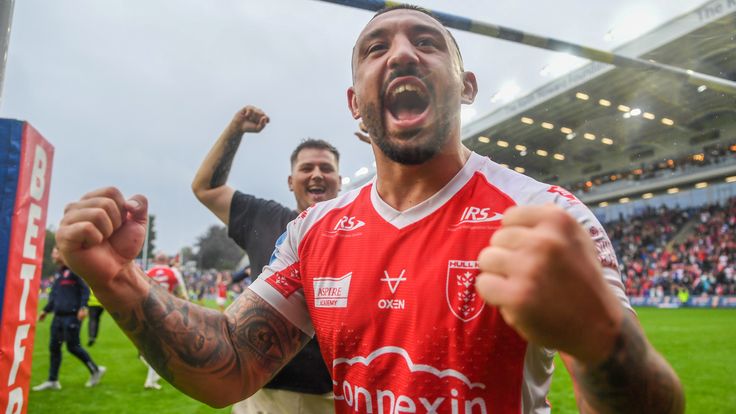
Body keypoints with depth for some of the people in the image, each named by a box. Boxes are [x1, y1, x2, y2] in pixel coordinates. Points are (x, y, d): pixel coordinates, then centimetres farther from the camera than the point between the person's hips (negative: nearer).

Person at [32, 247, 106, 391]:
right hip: (58, 316, 8)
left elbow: (85, 289, -14)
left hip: (72, 316, -8)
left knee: (73, 346, -5)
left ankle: (95, 370, 11)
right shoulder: (58, 273, 16)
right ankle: (52, 381, 17)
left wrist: (83, 307, -22)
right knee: (54, 347, 8)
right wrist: (46, 310, 20)